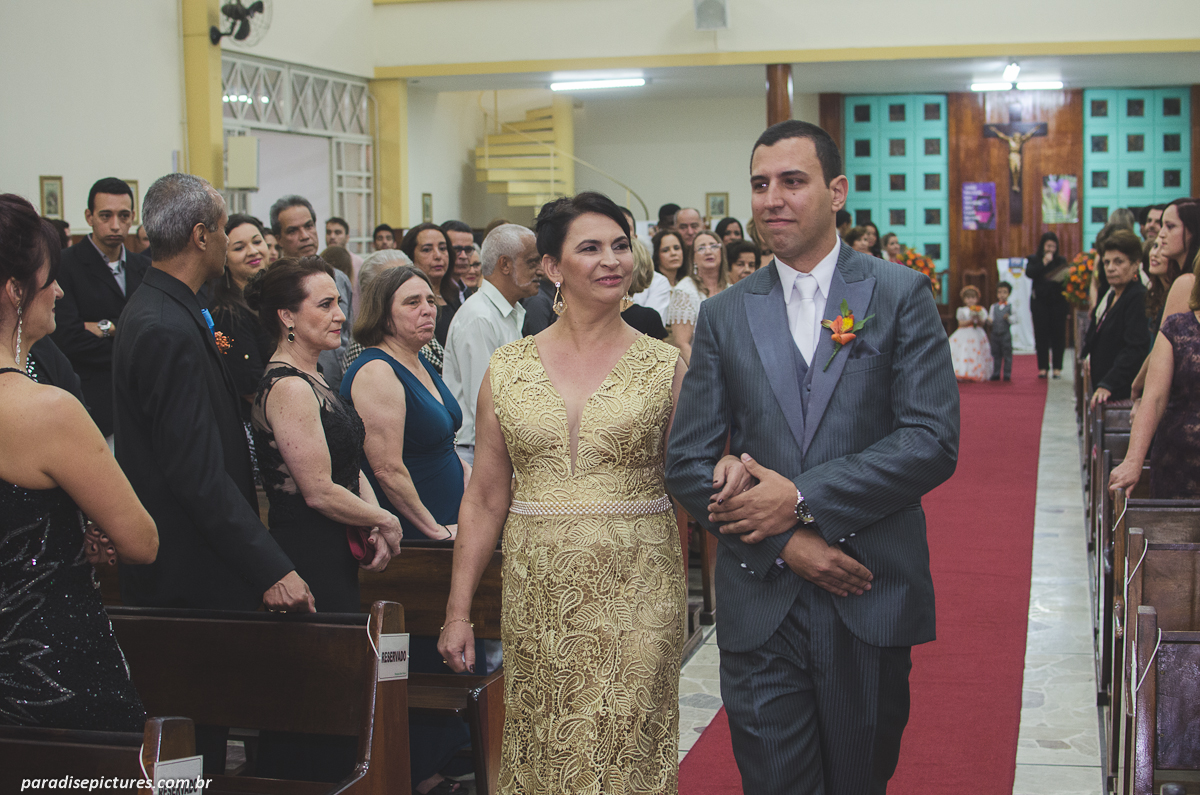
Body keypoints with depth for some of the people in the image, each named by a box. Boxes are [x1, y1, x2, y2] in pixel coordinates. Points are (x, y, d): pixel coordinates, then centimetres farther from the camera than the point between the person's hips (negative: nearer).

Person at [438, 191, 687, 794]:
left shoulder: (664, 365, 1)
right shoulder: (508, 369, 4)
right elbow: (485, 499, 7)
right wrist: (458, 611, 6)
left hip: (636, 589, -1)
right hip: (538, 593, 2)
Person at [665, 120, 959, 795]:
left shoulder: (901, 295, 0)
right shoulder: (724, 315, 6)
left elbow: (934, 442, -9)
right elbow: (688, 461, 3)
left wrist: (801, 498, -15)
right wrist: (786, 543, -11)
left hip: (870, 596, -1)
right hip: (762, 602, 1)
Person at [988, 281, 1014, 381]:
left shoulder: (1010, 306, 1)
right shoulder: (993, 307, 10)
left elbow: (1013, 320, -4)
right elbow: (991, 319, 8)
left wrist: (1008, 318, -23)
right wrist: (989, 321, -14)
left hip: (1006, 334, -3)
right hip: (995, 334, 3)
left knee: (1007, 354, 0)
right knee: (996, 354, 8)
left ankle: (1007, 374, 5)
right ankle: (995, 374, 14)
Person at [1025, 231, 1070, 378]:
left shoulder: (1061, 261, 8)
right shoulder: (1034, 259, 6)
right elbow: (1029, 272, -12)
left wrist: (1066, 276, -19)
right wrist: (1044, 262, -15)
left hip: (1058, 302, 0)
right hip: (1040, 302, 0)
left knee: (1058, 334, 0)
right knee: (1041, 335, 1)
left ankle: (1057, 367, 6)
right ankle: (1043, 367, 8)